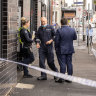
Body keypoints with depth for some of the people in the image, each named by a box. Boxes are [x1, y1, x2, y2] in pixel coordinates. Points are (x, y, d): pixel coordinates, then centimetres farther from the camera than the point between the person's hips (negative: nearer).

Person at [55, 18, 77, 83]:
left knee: (62, 64, -1)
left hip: (61, 50, -4)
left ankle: (62, 78, 1)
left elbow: (56, 41, -12)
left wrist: (56, 48, 2)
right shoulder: (72, 30, -1)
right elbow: (75, 38, 12)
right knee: (69, 63, 10)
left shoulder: (59, 31, -14)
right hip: (70, 50, 4)